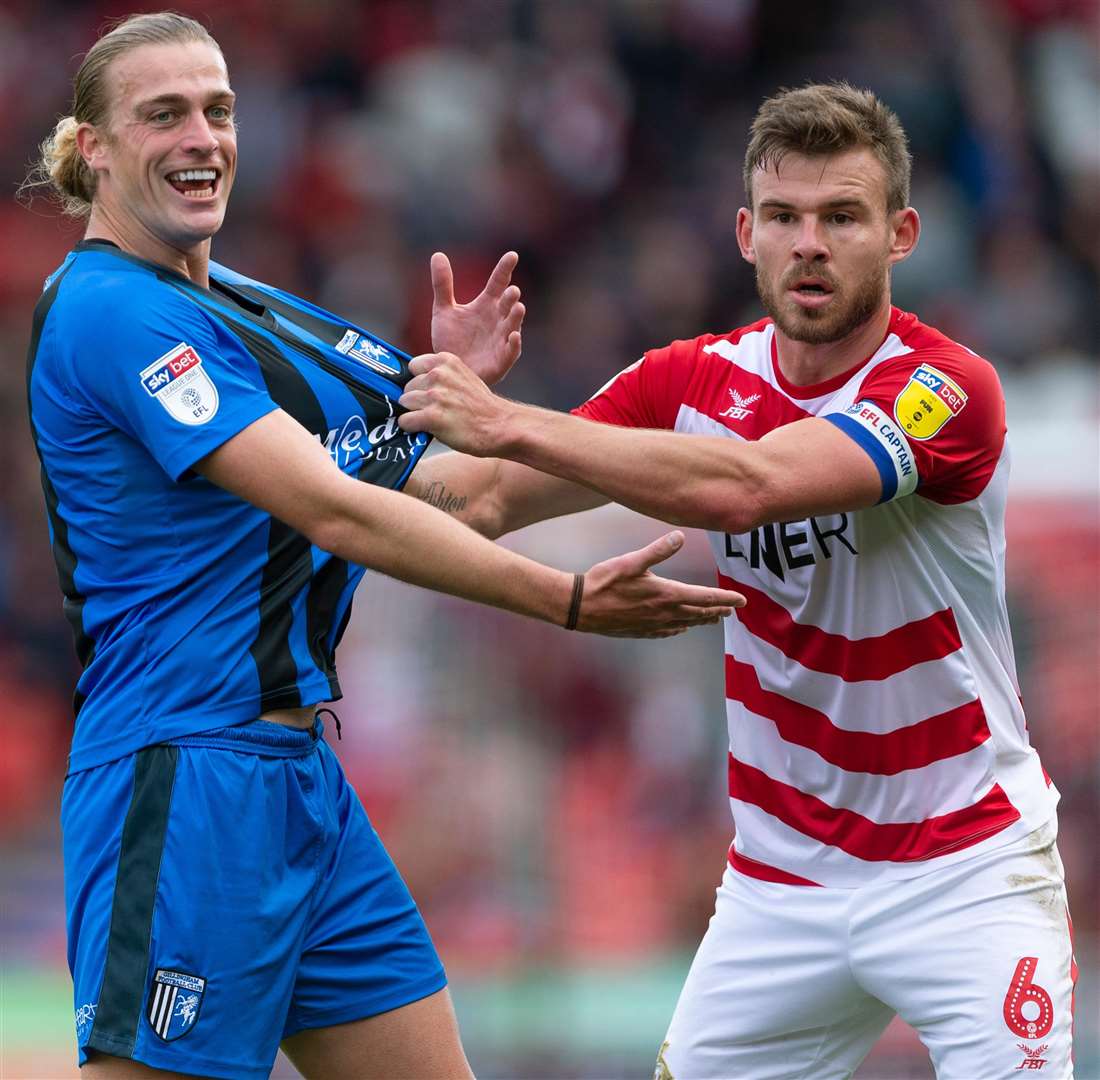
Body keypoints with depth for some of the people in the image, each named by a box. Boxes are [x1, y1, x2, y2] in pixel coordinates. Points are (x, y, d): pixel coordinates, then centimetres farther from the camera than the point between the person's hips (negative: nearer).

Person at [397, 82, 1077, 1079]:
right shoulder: (694, 380, 2)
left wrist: (510, 423, -35)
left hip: (966, 872, -5)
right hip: (781, 875, 5)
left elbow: (741, 486, -33)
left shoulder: (946, 388, -18)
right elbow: (488, 499, -3)